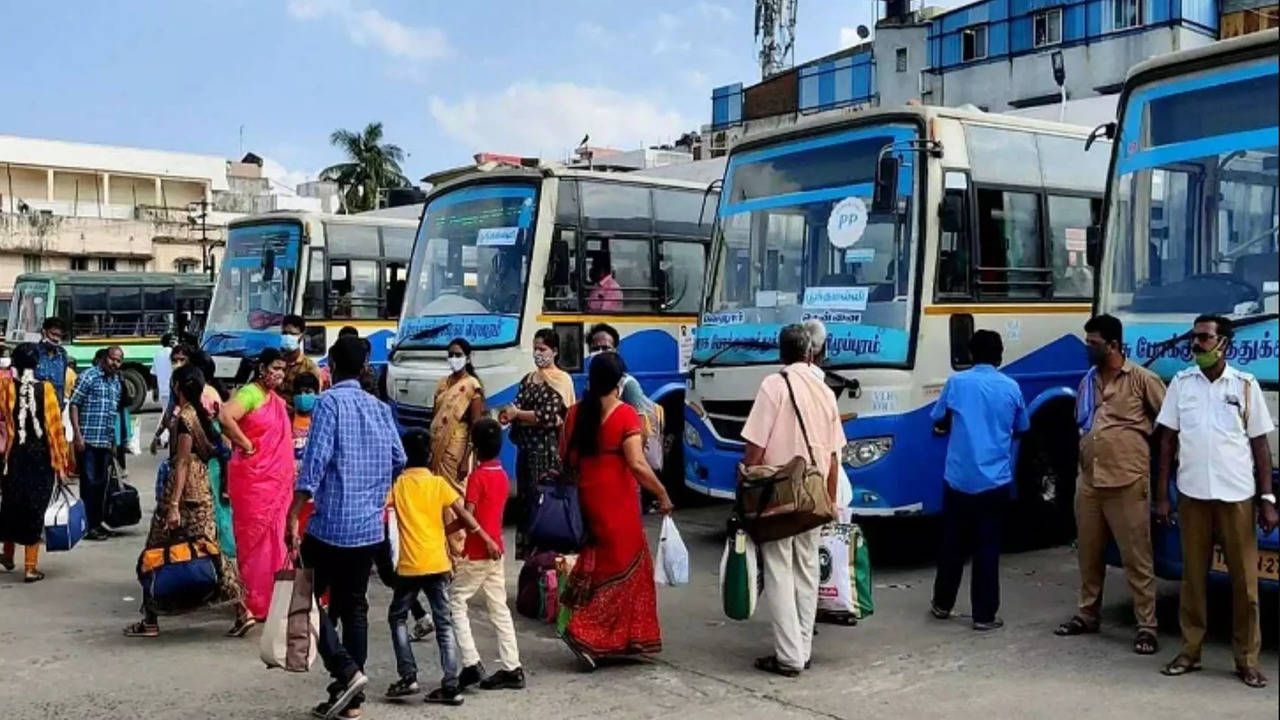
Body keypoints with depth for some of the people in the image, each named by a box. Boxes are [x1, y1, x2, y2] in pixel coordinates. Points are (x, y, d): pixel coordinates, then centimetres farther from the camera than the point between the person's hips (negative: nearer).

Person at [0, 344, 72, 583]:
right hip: (42, 456, -1)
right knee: (35, 508, 5)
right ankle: (30, 567, 5)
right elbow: (55, 427, -4)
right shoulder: (46, 388, -5)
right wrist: (61, 463, 0)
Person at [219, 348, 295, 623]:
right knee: (255, 538, -4)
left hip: (277, 480, 8)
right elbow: (225, 417, -28)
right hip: (253, 478, -8)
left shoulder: (277, 400, 16)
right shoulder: (250, 393, -10)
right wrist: (246, 445, -18)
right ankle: (255, 603, 2)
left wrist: (291, 468, 16)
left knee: (273, 537, 11)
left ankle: (270, 598, 20)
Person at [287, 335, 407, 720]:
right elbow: (398, 460, 12)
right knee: (353, 606, 13)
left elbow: (314, 463, -16)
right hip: (370, 527, 6)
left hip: (331, 524, -6)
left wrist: (292, 518, -15)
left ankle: (347, 672, -6)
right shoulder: (380, 408, 9)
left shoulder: (330, 402, -9)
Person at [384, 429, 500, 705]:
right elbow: (463, 515, -2)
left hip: (409, 565, -1)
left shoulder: (397, 484, 1)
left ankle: (408, 676, 9)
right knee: (444, 623, 4)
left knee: (397, 617, 18)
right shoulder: (439, 483, 2)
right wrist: (487, 539, 3)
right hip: (438, 564, 1)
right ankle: (451, 685, -2)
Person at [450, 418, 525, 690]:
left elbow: (467, 517, -22)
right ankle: (511, 668, 8)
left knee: (455, 601, 2)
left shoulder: (477, 476, -15)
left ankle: (471, 663, -5)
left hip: (476, 553, -7)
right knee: (498, 607, 9)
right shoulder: (502, 475, 8)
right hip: (495, 550, 7)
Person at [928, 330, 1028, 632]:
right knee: (988, 548, 4)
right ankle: (984, 615, 6)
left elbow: (938, 424, 9)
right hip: (995, 480, 0)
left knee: (952, 543, 13)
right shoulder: (1011, 388, 1)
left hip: (958, 478, 1)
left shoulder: (956, 382, -1)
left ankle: (942, 604, 25)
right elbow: (1020, 430, 14)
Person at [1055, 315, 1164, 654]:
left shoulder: (1142, 379, -5)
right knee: (1089, 553, 14)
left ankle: (1146, 626, 4)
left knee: (1136, 557, -2)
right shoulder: (1088, 381, 14)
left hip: (1127, 482, -6)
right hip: (1088, 481, 6)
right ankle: (1088, 614, 27)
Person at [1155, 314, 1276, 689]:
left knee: (1244, 580, 3)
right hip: (1192, 494, 1)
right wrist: (1162, 496, 3)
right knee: (1193, 576, 8)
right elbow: (1168, 440, 7)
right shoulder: (1181, 383, 5)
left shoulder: (1246, 385, 1)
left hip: (1237, 496, -1)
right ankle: (1190, 651, 17)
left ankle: (1247, 660, 13)